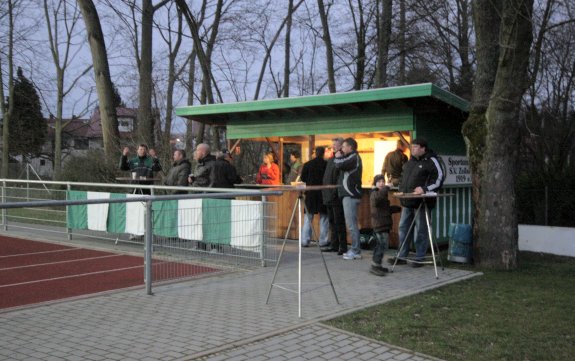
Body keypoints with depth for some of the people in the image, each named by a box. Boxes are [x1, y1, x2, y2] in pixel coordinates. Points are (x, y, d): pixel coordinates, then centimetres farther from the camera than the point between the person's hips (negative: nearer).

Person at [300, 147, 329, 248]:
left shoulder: (307, 164, -3)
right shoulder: (326, 164, -9)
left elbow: (303, 179, 2)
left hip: (310, 194, 2)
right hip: (323, 193, -2)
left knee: (308, 218, 9)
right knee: (324, 218, 6)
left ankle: (305, 241, 8)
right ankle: (323, 241, 7)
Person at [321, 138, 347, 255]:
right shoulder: (331, 159, 16)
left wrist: (335, 193, -22)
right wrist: (325, 193, 16)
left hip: (336, 197, -9)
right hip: (329, 197, 9)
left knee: (339, 222, -4)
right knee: (332, 222, 14)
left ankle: (343, 247, 2)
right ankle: (334, 245, 21)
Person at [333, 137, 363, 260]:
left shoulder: (353, 157, -10)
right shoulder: (353, 157, 22)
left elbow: (339, 164, -23)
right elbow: (340, 165, 17)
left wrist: (338, 157, -4)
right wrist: (339, 158, 3)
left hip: (350, 195, -11)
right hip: (350, 194, 11)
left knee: (351, 224, -9)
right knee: (352, 224, 13)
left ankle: (356, 251, -7)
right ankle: (355, 249, 18)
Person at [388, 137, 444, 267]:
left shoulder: (431, 161, -6)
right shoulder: (410, 162, 17)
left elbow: (438, 179, -12)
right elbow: (403, 177, 29)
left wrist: (424, 189, -21)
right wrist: (401, 189, 13)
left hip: (422, 202, -8)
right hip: (408, 201, 8)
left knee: (421, 230, -1)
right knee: (403, 227, 9)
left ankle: (419, 258, 8)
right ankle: (402, 256, 17)